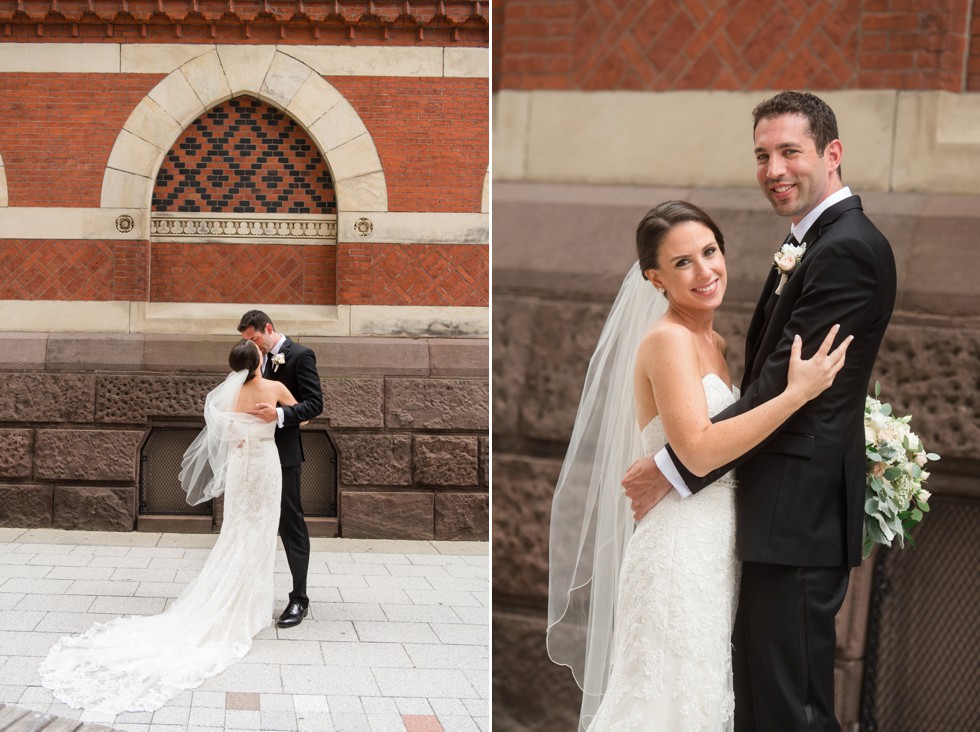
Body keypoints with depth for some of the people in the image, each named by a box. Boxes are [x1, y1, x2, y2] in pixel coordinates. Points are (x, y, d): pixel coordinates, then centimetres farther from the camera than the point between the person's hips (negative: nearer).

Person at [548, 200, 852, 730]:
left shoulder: (713, 343, 13)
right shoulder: (667, 339, -14)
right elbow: (700, 450, -22)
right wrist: (797, 393, -20)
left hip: (717, 555, 9)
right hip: (681, 552, -9)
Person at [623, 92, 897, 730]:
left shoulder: (845, 250, -16)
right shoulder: (816, 241, 16)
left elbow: (786, 386, -20)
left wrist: (674, 469, -15)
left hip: (799, 516, -10)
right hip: (786, 515, 10)